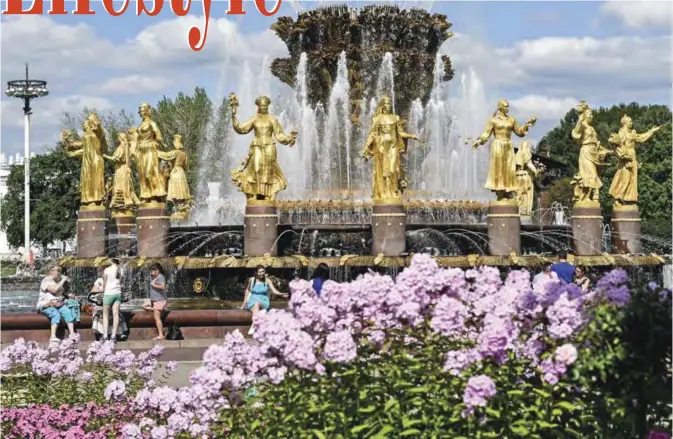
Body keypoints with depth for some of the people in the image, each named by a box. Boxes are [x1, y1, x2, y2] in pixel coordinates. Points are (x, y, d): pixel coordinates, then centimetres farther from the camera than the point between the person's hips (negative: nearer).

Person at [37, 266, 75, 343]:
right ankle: (53, 336, -44)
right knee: (56, 314, -35)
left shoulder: (58, 281, 20)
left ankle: (72, 334, -33)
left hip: (58, 305, 6)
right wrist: (62, 281, -11)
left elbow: (61, 293, 26)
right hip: (46, 305, -6)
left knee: (67, 311, -23)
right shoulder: (46, 281, -4)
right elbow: (54, 290, -18)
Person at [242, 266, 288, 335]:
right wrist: (244, 303, 18)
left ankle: (253, 327, -49)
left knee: (257, 303, -38)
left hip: (263, 302, -1)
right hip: (252, 301, 1)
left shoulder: (267, 281, -1)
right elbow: (247, 290, 20)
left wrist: (281, 294, -32)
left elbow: (274, 290, -12)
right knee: (255, 307, -36)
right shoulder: (251, 280, 5)